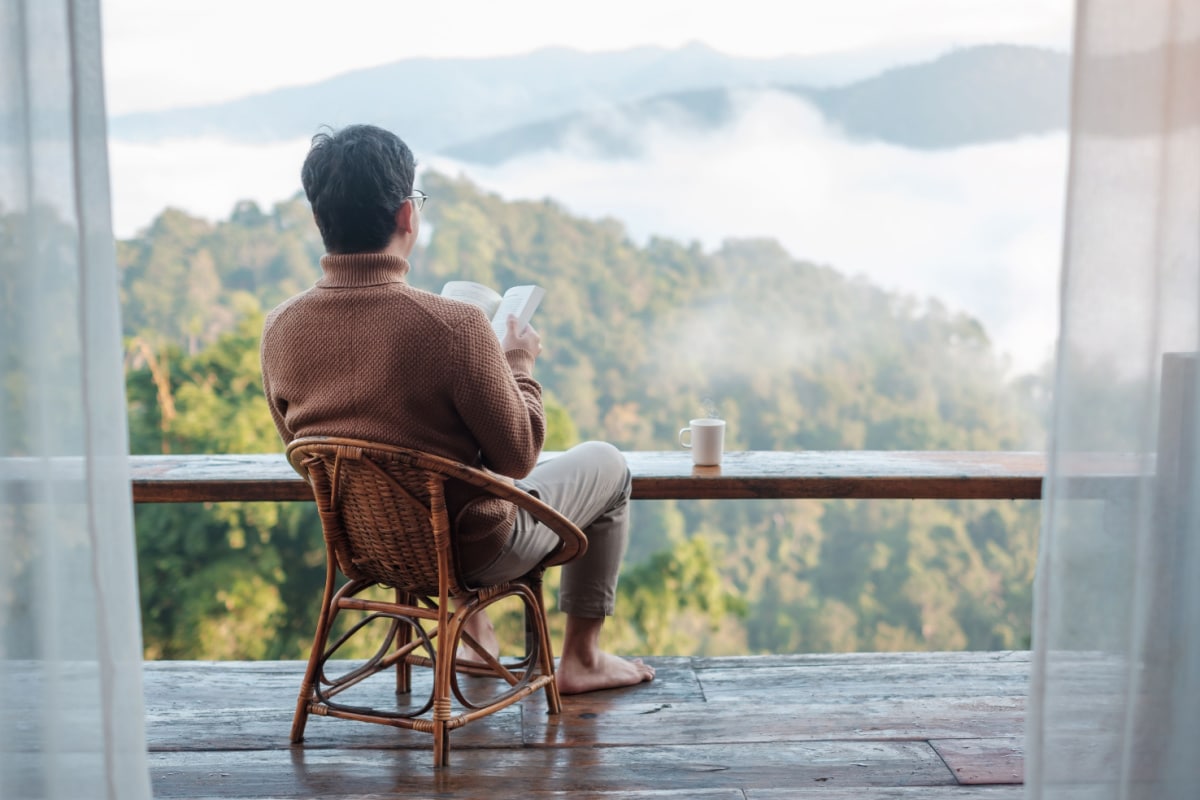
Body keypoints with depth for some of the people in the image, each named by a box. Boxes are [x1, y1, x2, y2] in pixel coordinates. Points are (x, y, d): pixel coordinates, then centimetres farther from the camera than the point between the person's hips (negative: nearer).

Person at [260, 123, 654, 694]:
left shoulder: (279, 329, -14)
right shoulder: (452, 326, -32)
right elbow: (518, 455, -19)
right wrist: (518, 363, -1)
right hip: (472, 554, -6)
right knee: (606, 464, 19)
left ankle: (473, 627, 45)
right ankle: (580, 659, 29)